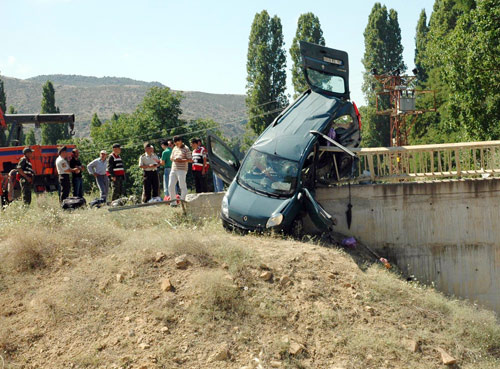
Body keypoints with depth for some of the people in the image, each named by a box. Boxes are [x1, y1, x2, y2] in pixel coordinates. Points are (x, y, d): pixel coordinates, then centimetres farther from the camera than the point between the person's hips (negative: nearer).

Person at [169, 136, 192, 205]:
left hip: (182, 170, -7)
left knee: (182, 186, -5)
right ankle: (173, 202, 12)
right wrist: (174, 159, 0)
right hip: (173, 170, 7)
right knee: (170, 186, 3)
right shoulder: (175, 148, 17)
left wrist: (181, 160, -18)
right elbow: (171, 158, 24)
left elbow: (190, 160, -8)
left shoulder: (186, 149, -2)